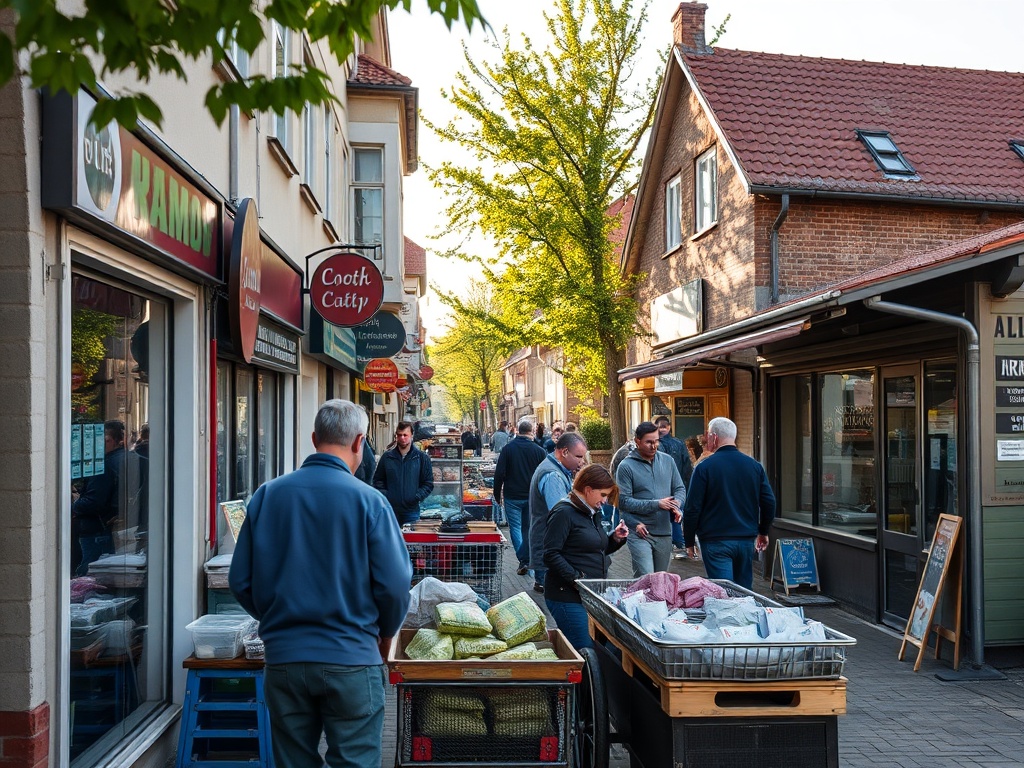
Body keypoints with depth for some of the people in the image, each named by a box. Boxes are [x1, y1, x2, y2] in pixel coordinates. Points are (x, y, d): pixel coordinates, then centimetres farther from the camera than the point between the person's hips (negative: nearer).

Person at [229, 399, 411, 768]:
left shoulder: (267, 495, -2)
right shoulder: (369, 501, -11)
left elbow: (240, 581, 2)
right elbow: (394, 583, -11)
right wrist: (386, 633, 8)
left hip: (282, 657, 4)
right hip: (350, 659, -3)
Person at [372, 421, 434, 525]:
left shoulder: (422, 458, 3)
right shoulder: (387, 456, 6)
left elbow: (428, 484, 3)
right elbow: (377, 480, 12)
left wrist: (417, 497, -10)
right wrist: (383, 495, -4)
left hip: (412, 511, -1)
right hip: (390, 510, 1)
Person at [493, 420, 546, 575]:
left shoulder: (507, 449, -6)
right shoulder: (539, 451, -3)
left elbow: (499, 473, -6)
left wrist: (497, 494, 4)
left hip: (512, 497, -2)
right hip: (533, 497, 2)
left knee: (515, 527, 4)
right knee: (528, 528, 13)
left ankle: (523, 561, -9)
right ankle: (527, 560, 13)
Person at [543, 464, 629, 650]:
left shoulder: (593, 513, 18)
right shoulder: (564, 513, -11)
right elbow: (551, 555, -18)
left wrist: (615, 538, 8)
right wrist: (577, 579, -21)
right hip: (568, 598, -9)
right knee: (585, 650, -10)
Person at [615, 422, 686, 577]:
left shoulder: (667, 461, 8)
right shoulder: (626, 466, -8)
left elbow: (680, 489, 13)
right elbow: (623, 501, -13)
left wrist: (676, 505, -10)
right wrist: (656, 504, -16)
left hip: (664, 533, 5)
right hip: (640, 533, -5)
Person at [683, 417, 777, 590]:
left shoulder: (704, 467, -9)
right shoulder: (755, 466, 4)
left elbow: (692, 508, -9)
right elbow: (769, 502, 8)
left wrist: (689, 541, 2)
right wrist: (763, 532, 22)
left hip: (716, 542, -5)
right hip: (747, 540, 5)